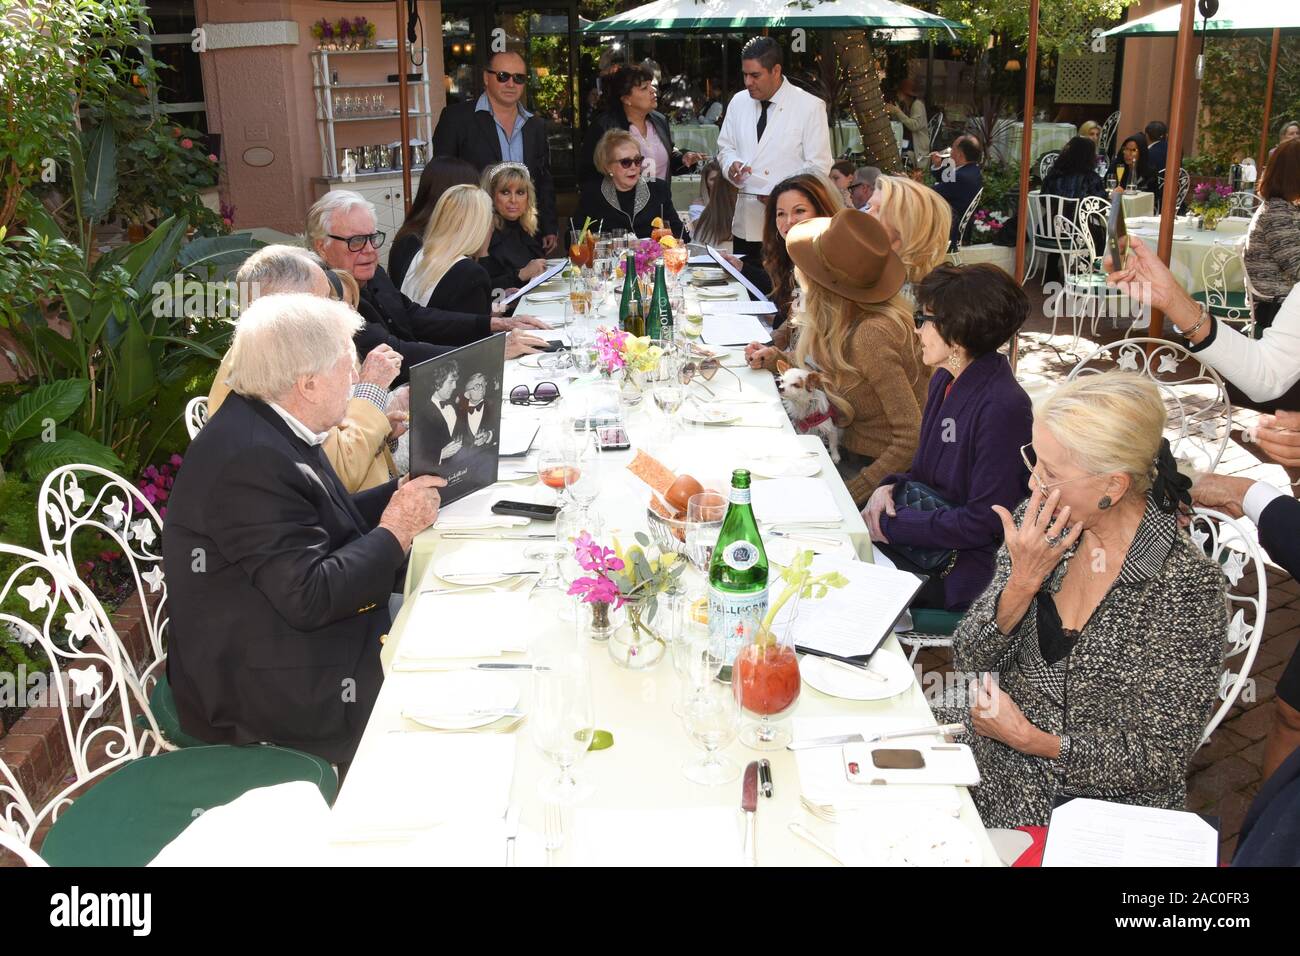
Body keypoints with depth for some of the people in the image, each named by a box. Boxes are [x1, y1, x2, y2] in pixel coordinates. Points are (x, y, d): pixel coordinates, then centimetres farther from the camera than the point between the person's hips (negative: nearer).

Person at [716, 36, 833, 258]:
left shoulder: (810, 107, -6)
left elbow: (819, 166, -7)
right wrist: (732, 165, -4)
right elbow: (725, 147, 20)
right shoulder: (739, 102, 10)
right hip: (746, 223, 5)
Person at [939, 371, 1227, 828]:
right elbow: (969, 661, -2)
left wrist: (1028, 738, -17)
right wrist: (1022, 582, -18)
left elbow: (1162, 756, -14)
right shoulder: (1040, 527, -5)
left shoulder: (1187, 586, -20)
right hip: (990, 745, 5)